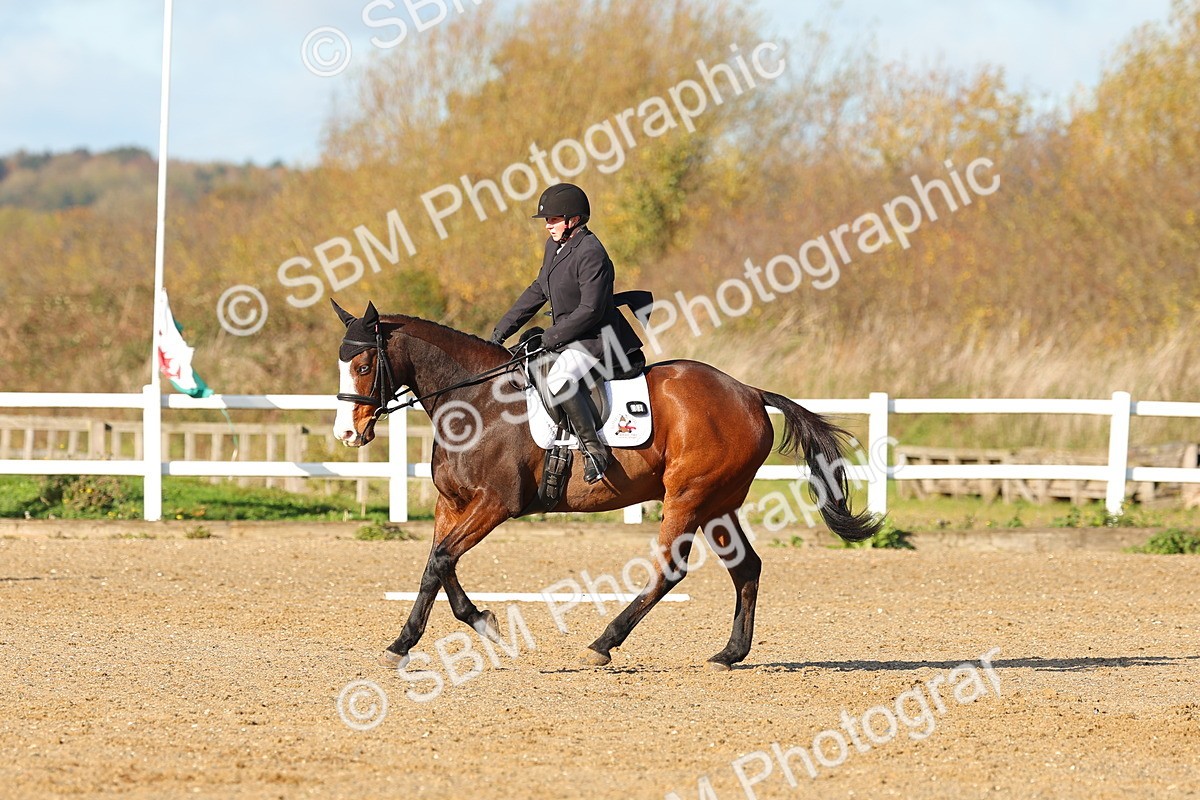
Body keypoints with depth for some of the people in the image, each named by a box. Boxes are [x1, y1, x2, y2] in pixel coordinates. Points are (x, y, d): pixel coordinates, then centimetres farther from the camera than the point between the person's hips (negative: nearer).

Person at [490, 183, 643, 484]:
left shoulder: (591, 254, -21)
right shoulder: (555, 246, 9)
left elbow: (591, 310, -24)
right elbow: (538, 290, 19)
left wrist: (553, 336, -19)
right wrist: (505, 326, 13)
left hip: (594, 339, -11)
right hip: (568, 338, 11)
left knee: (559, 380, -34)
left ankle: (594, 450, -30)